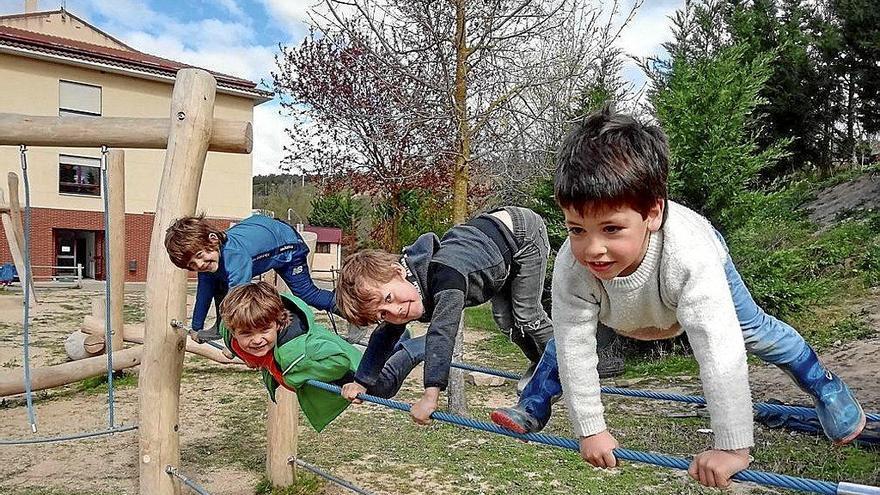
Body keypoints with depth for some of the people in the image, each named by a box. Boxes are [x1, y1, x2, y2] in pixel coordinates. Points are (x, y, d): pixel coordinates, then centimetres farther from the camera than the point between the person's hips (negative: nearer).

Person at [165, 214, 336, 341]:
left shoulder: (235, 254, -44)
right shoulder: (206, 258, -21)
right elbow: (203, 295, -8)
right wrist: (195, 330, -2)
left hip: (286, 241, -6)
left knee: (306, 294, 1)